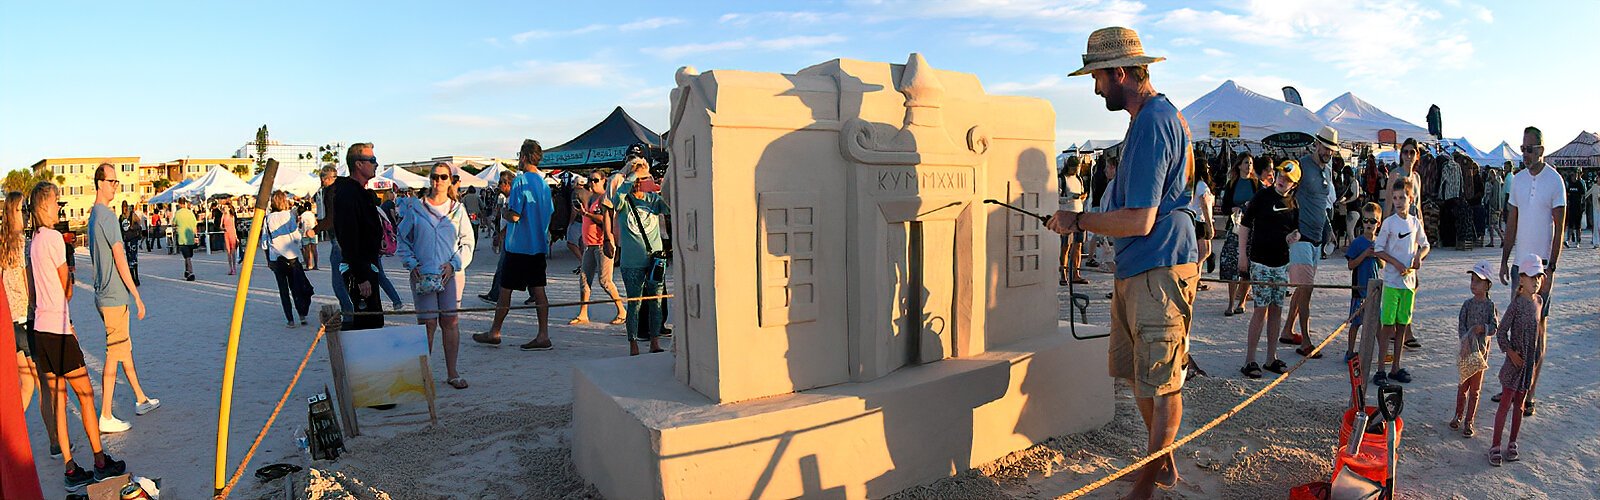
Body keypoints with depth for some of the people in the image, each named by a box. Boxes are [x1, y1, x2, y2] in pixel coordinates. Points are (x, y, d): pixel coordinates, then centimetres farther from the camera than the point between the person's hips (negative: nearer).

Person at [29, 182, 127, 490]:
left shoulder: (33, 242, 12)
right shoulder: (54, 237, -12)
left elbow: (33, 291, 15)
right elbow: (67, 290, -6)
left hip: (40, 328, 8)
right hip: (58, 329, -8)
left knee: (57, 397, 8)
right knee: (86, 394, 0)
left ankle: (71, 471, 11)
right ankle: (101, 463, 5)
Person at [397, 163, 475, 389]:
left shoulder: (458, 209, 7)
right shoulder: (415, 208, 5)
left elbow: (468, 242, 8)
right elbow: (402, 239, 10)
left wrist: (454, 263, -5)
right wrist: (412, 264, -3)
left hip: (451, 273, 1)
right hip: (422, 274, -1)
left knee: (450, 321, 3)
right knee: (427, 323, -1)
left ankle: (452, 373, 10)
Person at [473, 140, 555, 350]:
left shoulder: (520, 181, -14)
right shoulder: (544, 183, 9)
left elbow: (514, 216, -17)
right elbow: (549, 213, 17)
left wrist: (505, 210, 2)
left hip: (518, 246, -7)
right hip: (539, 245, 7)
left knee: (505, 288, 5)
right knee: (538, 289, 5)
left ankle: (494, 333, 17)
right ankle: (543, 336, 3)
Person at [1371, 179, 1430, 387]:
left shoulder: (1415, 223, 7)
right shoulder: (1389, 222, -6)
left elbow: (1425, 244, 19)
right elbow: (1378, 250, -7)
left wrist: (1419, 256, -1)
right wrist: (1397, 263, -17)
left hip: (1409, 280, 5)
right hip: (1392, 281, -5)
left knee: (1402, 325, 9)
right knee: (1388, 325, -5)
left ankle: (1396, 368, 17)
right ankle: (1380, 369, 0)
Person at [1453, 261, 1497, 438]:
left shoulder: (1490, 305, -5)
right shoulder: (1468, 304, -1)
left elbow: (1495, 327, -7)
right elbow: (1460, 325, -7)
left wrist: (1483, 328, -26)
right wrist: (1466, 340, -21)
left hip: (1481, 350, -1)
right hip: (1466, 349, 1)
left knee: (1475, 389, 6)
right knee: (1462, 385, 11)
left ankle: (1468, 421, 13)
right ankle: (1458, 416, 24)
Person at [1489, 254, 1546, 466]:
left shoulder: (1539, 301, 4)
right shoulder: (1517, 303, -15)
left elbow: (1538, 329, 14)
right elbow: (1501, 332, -14)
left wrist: (1537, 357, 13)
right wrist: (1511, 353, -19)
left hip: (1529, 362, 6)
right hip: (1515, 362, -6)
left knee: (1519, 405, 14)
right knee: (1505, 405, -2)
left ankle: (1512, 444, 25)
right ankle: (1495, 446, 4)